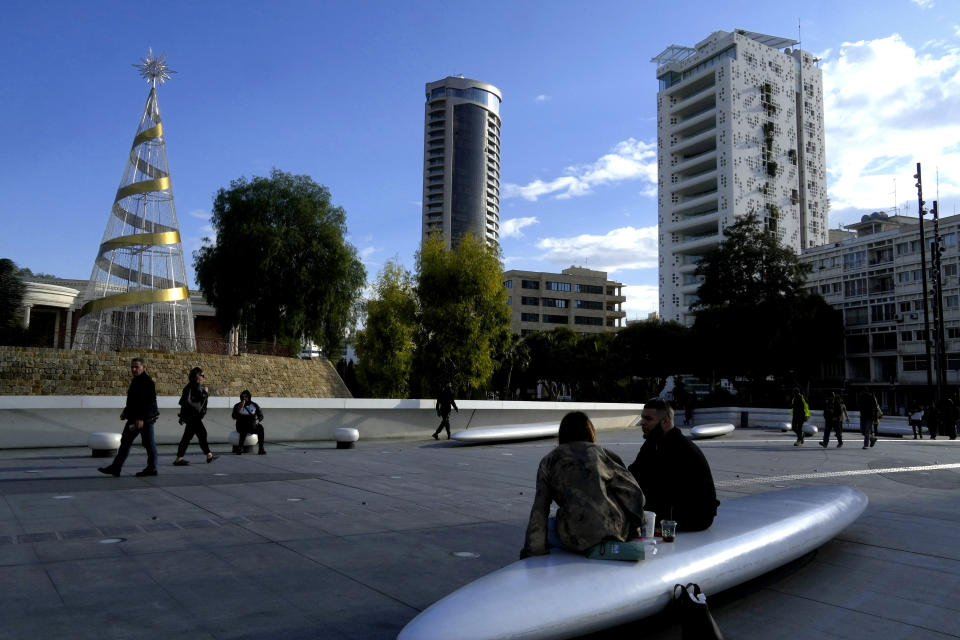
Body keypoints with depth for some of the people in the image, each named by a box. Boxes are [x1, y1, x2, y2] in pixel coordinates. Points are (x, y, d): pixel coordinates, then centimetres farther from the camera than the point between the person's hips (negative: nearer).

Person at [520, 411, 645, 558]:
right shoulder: (600, 453, 11)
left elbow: (539, 510, 6)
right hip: (611, 530, 0)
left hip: (573, 539, 1)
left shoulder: (548, 462, 11)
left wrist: (532, 552, 10)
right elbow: (632, 491, 11)